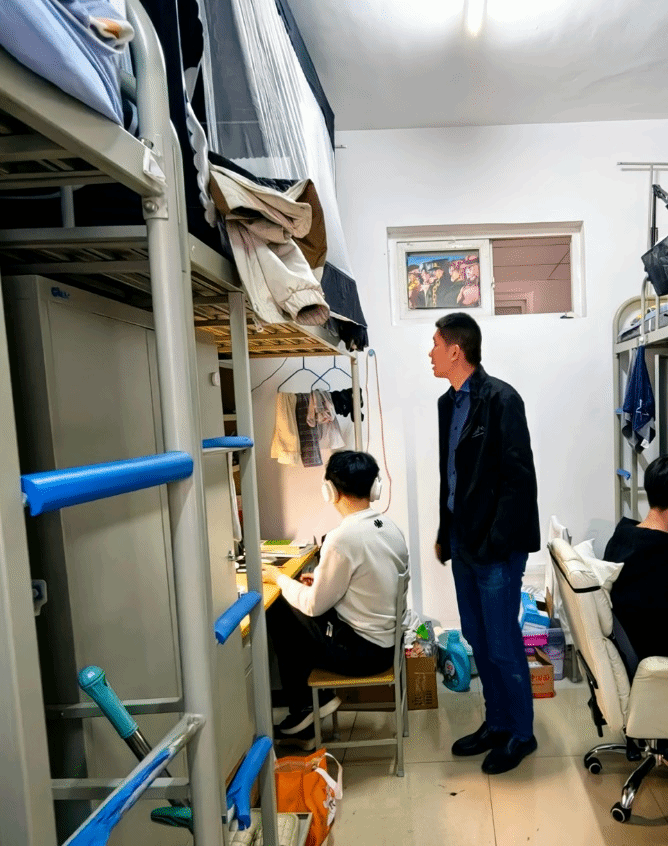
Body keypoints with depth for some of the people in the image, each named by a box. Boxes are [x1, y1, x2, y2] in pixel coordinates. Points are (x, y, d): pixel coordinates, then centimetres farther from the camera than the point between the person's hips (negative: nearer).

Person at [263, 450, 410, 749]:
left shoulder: (342, 538, -24)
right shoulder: (390, 527, -1)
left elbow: (314, 606, -15)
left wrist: (279, 578, 0)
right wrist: (325, 579, 13)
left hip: (362, 651, -8)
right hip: (389, 640, 8)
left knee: (278, 616, 7)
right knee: (294, 616, 17)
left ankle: (303, 711, 20)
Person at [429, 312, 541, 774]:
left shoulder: (501, 399, -15)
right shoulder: (449, 402, 10)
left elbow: (518, 475, -17)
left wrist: (496, 541, -18)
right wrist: (445, 533, 14)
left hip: (496, 546, -8)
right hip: (464, 541, 8)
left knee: (503, 644, 5)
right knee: (478, 639, 17)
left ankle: (521, 733, 28)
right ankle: (496, 724, 35)